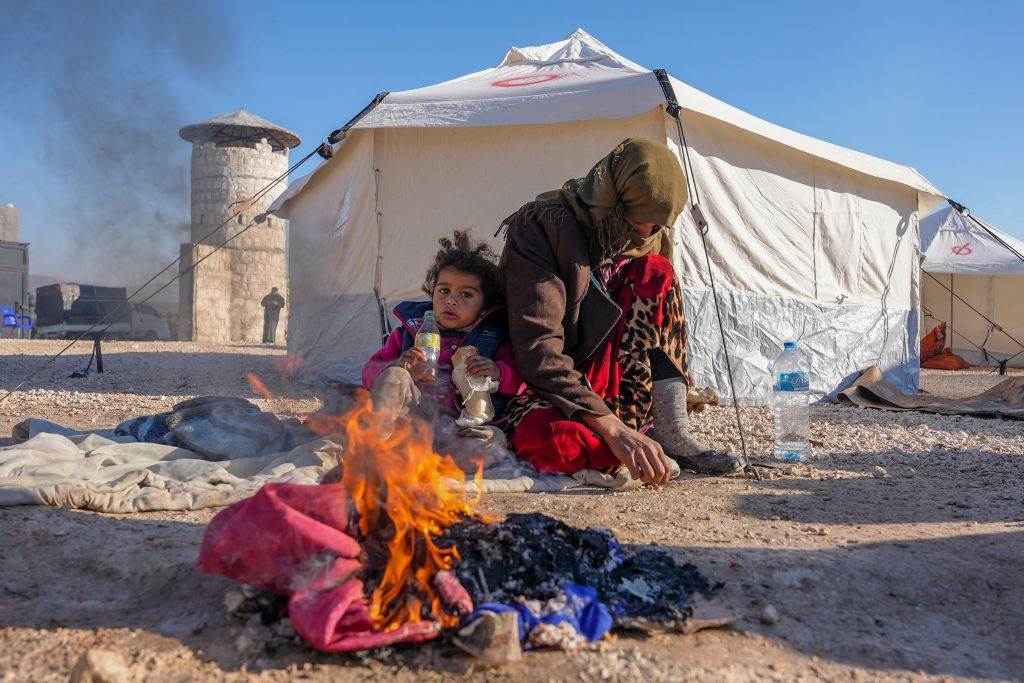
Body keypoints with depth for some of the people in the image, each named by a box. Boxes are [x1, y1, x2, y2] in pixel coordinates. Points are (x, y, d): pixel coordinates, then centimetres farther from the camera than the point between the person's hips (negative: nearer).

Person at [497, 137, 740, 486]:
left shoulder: (651, 241, 1)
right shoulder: (541, 225, -20)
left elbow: (664, 333, 9)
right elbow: (538, 349, -30)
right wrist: (613, 429, -38)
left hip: (605, 387, 6)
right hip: (540, 392, -6)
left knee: (656, 274, -12)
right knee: (554, 443, -42)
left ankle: (671, 432, -18)